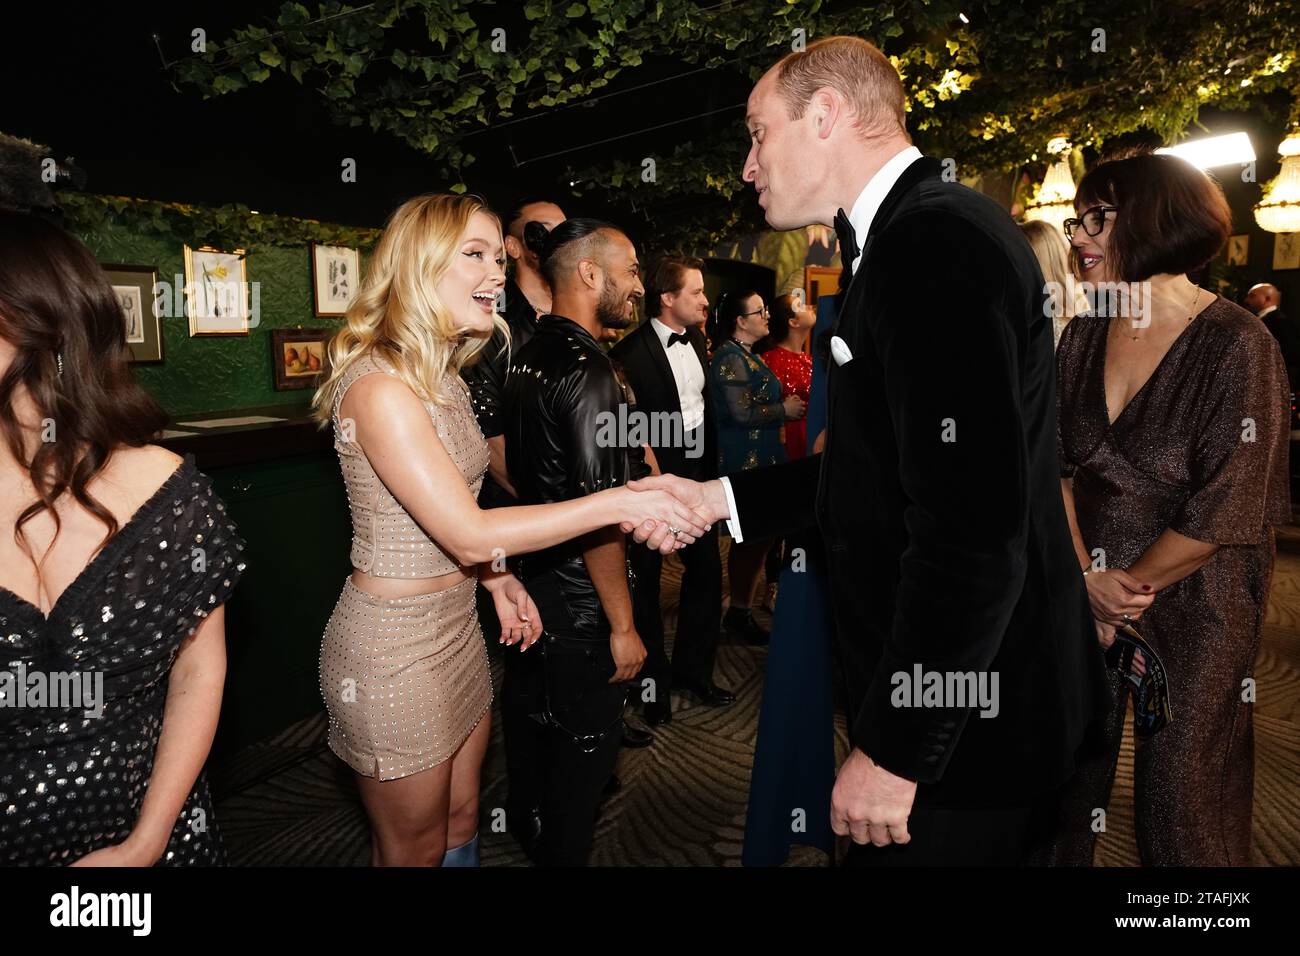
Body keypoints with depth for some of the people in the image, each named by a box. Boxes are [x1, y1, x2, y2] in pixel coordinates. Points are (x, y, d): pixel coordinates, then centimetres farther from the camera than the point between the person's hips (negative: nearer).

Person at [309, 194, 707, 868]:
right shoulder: (381, 387, -23)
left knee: (461, 824, 22)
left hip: (454, 626, 8)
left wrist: (495, 577, 2)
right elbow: (469, 534, -26)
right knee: (414, 850, 12)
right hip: (393, 643, -8)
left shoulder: (442, 376, 8)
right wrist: (620, 503, -26)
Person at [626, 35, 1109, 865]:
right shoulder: (916, 236, 11)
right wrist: (717, 498, 11)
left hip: (962, 728, -9)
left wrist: (894, 749, -20)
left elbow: (974, 526, -28)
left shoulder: (935, 242, -22)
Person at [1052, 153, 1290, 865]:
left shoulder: (1238, 345, -14)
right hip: (1083, 589, 4)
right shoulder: (1082, 337, 2)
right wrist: (1087, 577, -11)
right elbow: (1056, 468, -1)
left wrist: (1133, 585, -9)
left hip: (1193, 602, -4)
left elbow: (1226, 509, -17)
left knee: (1180, 795, 10)